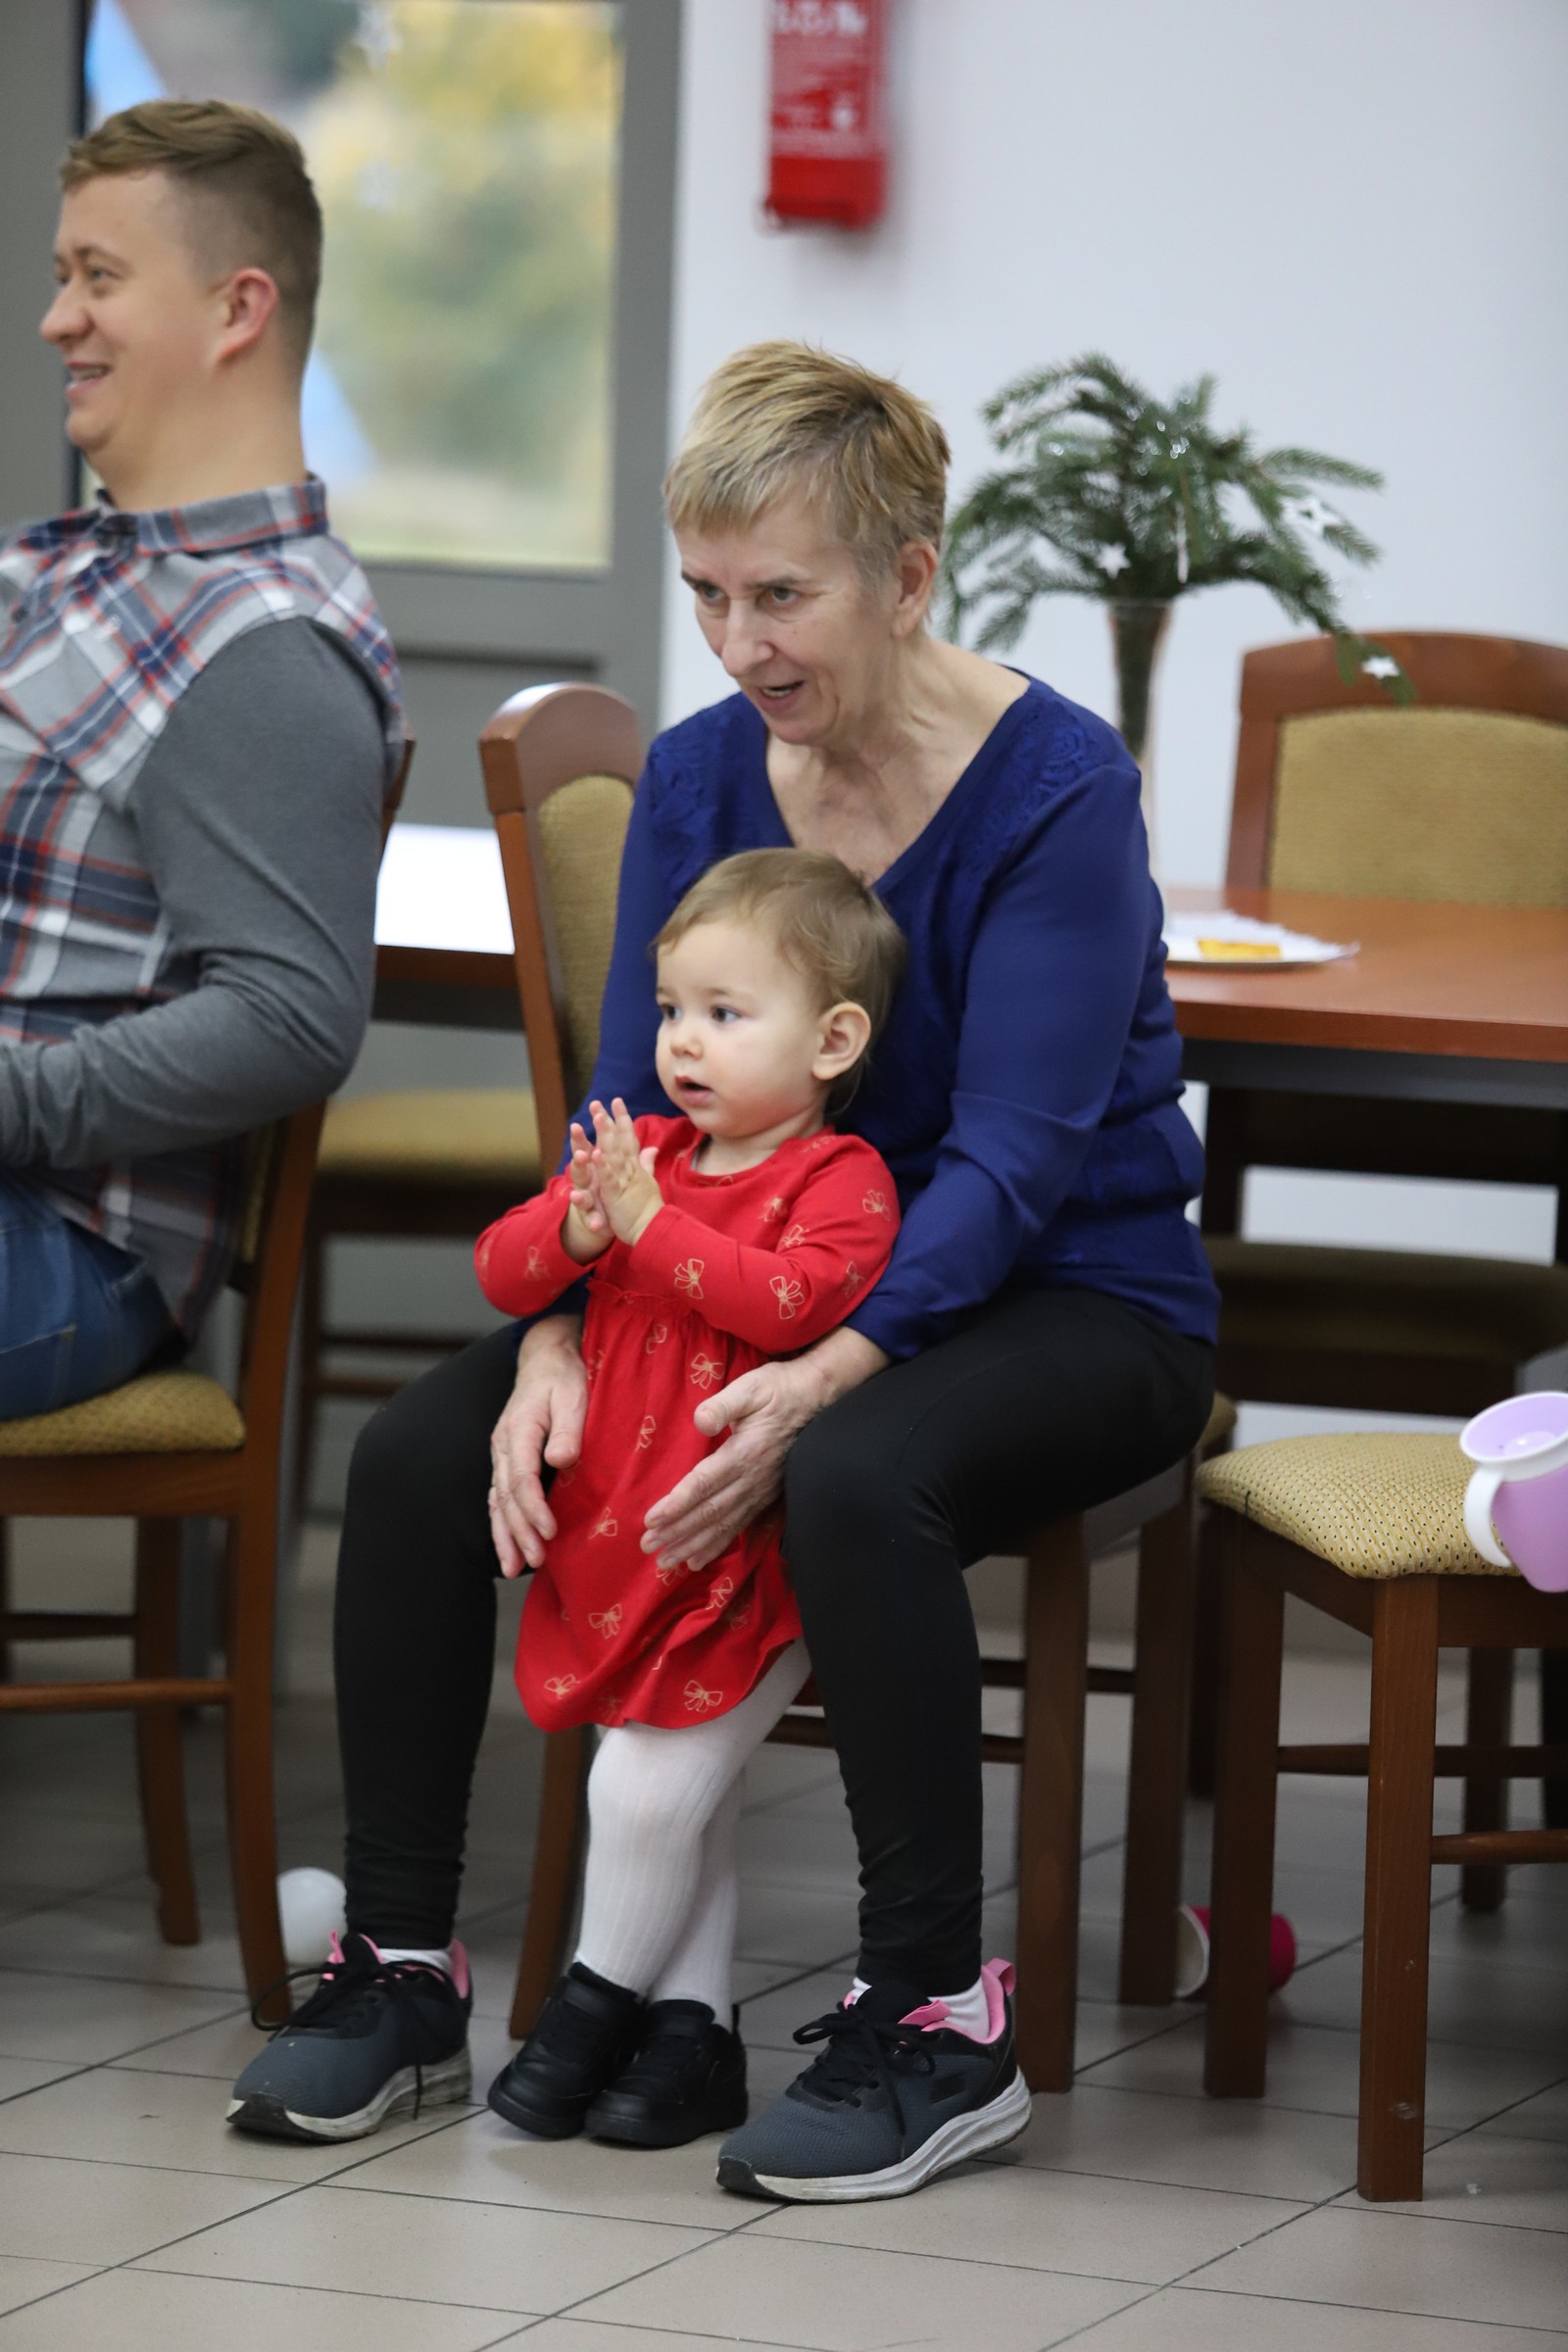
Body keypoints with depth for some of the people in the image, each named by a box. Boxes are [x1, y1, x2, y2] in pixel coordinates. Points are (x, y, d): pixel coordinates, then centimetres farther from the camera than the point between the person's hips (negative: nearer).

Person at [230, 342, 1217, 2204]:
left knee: (854, 1483, -38)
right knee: (418, 1455, -15)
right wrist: (559, 1342, -23)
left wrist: (820, 1381, -38)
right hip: (778, 1278, 6)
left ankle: (933, 2016, -25)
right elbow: (629, 1110, -3)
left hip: (1068, 1297, -6)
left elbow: (1010, 1160, -23)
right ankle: (398, 1964, -2)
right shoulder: (699, 776, -1)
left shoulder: (1057, 787, -19)